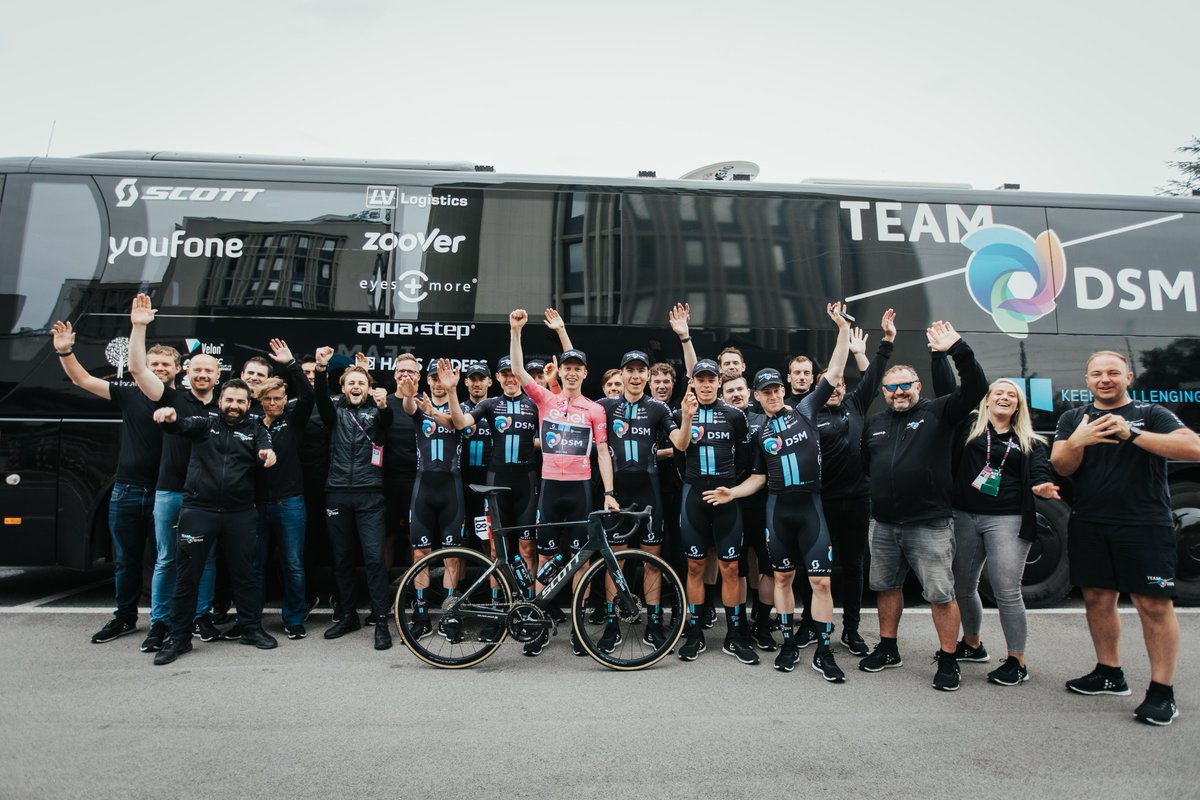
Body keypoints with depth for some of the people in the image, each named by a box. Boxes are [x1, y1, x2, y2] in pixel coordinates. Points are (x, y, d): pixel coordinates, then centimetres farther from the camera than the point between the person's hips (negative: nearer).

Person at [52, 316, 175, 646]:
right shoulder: (130, 393, 3)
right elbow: (83, 380, 5)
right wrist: (65, 351, -10)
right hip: (126, 491, 3)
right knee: (126, 559, 15)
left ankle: (163, 622, 18)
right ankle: (125, 618, 31)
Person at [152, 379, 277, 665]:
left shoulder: (255, 429, 8)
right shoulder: (205, 423, 7)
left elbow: (266, 452, -10)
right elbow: (181, 426, -13)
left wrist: (268, 455, -36)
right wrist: (169, 417, -37)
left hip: (240, 512, 1)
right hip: (199, 510, 0)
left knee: (244, 573, 10)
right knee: (188, 575, 5)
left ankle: (252, 629, 22)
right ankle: (179, 637, 18)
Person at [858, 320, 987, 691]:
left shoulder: (938, 412, -2)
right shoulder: (874, 424, 11)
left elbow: (976, 388, -16)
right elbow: (863, 466, 19)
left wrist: (957, 349, -25)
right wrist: (879, 493, 9)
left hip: (930, 525, -5)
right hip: (883, 524, 5)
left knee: (941, 594, 1)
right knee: (887, 587, 16)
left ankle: (948, 661, 17)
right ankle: (888, 649, 32)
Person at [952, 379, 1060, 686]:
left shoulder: (1030, 442, 11)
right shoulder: (970, 429, 11)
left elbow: (1040, 474, -1)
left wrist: (1043, 487, -23)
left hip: (1006, 520, -2)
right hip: (964, 517, 2)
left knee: (1007, 591, -6)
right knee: (963, 586, 12)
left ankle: (1017, 661, 6)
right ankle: (972, 644, 32)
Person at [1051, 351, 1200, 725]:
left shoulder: (1151, 414, 3)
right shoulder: (1073, 418, 11)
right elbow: (1061, 467, 2)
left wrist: (1132, 434, -22)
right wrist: (1078, 441, -18)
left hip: (1145, 525, -3)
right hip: (1088, 525, 4)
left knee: (1154, 605, -5)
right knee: (1097, 599, 10)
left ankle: (1162, 690, 5)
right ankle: (1109, 673, 24)